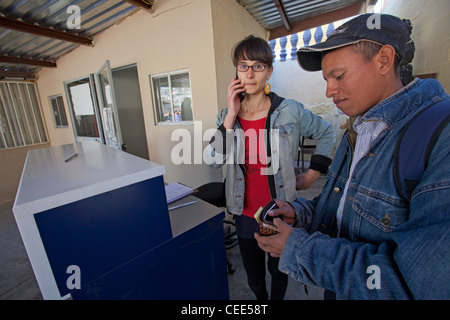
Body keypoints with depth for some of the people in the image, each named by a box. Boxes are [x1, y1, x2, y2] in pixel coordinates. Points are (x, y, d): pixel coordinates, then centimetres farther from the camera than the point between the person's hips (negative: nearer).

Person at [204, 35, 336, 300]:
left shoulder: (291, 111, -11)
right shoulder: (227, 116, -4)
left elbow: (326, 133, 4)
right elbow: (213, 160, -15)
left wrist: (313, 174, -2)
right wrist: (231, 116, -21)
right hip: (245, 213, 2)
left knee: (279, 270, 24)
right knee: (254, 276, 24)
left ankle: (277, 298, 57)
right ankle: (261, 298, 57)